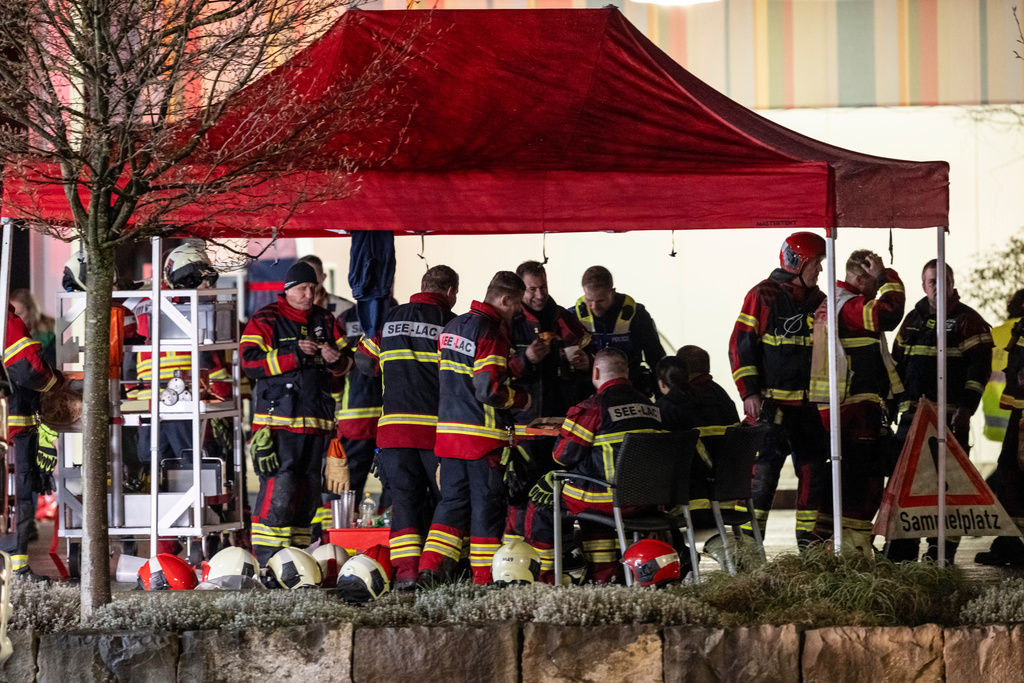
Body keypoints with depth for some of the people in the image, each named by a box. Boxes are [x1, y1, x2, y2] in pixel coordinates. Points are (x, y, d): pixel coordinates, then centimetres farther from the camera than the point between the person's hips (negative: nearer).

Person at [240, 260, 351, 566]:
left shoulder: (325, 321, 16)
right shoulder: (265, 320, 0)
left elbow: (347, 361, 16)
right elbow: (250, 361, -12)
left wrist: (336, 359, -8)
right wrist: (294, 355, -18)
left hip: (315, 420, 6)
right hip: (277, 420, -6)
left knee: (308, 490, 9)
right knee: (278, 489, -14)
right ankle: (266, 560, -13)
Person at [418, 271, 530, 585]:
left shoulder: (452, 327, 13)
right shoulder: (491, 333, -15)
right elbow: (490, 391, -21)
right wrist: (523, 399, -5)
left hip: (448, 429, 8)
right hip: (483, 435, -8)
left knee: (453, 499, 12)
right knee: (487, 503, 1)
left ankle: (431, 568, 2)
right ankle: (485, 578, 4)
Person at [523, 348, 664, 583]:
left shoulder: (593, 407, -13)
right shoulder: (650, 407, 7)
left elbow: (564, 455, -11)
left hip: (610, 497, -6)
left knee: (541, 503, 14)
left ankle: (544, 578, 19)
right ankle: (606, 574, 31)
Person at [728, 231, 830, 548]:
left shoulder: (819, 301, 14)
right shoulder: (763, 296, -4)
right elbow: (741, 344, -6)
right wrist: (749, 392, -12)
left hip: (809, 404, 6)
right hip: (770, 403, -6)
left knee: (815, 471, 6)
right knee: (762, 472, -8)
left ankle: (810, 543, 14)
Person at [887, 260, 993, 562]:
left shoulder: (968, 320, -2)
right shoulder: (913, 320, 16)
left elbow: (979, 367, -8)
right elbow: (897, 364, 22)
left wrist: (966, 407, -16)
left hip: (951, 416, -5)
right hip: (912, 414, 6)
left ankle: (942, 549, -1)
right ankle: (901, 550, 10)